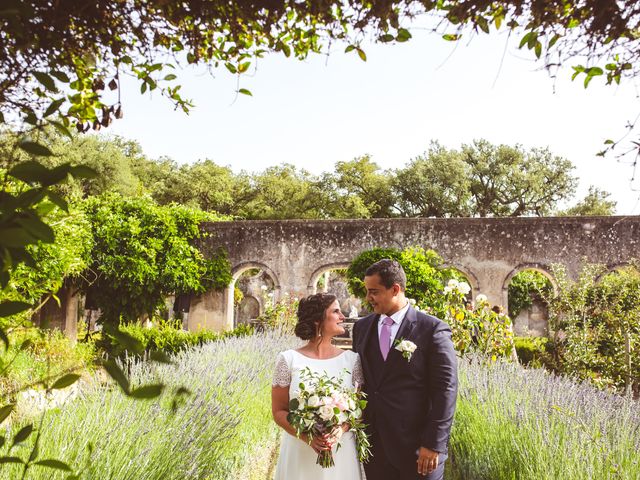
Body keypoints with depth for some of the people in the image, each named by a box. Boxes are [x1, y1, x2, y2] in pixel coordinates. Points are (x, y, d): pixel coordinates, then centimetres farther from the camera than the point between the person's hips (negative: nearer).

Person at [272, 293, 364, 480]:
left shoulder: (352, 359, -3)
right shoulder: (288, 359, -8)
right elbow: (279, 411, -2)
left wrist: (341, 430, -15)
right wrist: (307, 436, -17)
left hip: (342, 451, 2)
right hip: (299, 449, -2)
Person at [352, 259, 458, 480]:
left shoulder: (433, 329, -8)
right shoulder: (362, 327, 7)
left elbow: (445, 390, -10)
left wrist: (434, 445, -12)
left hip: (416, 447, -4)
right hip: (372, 445, 4)